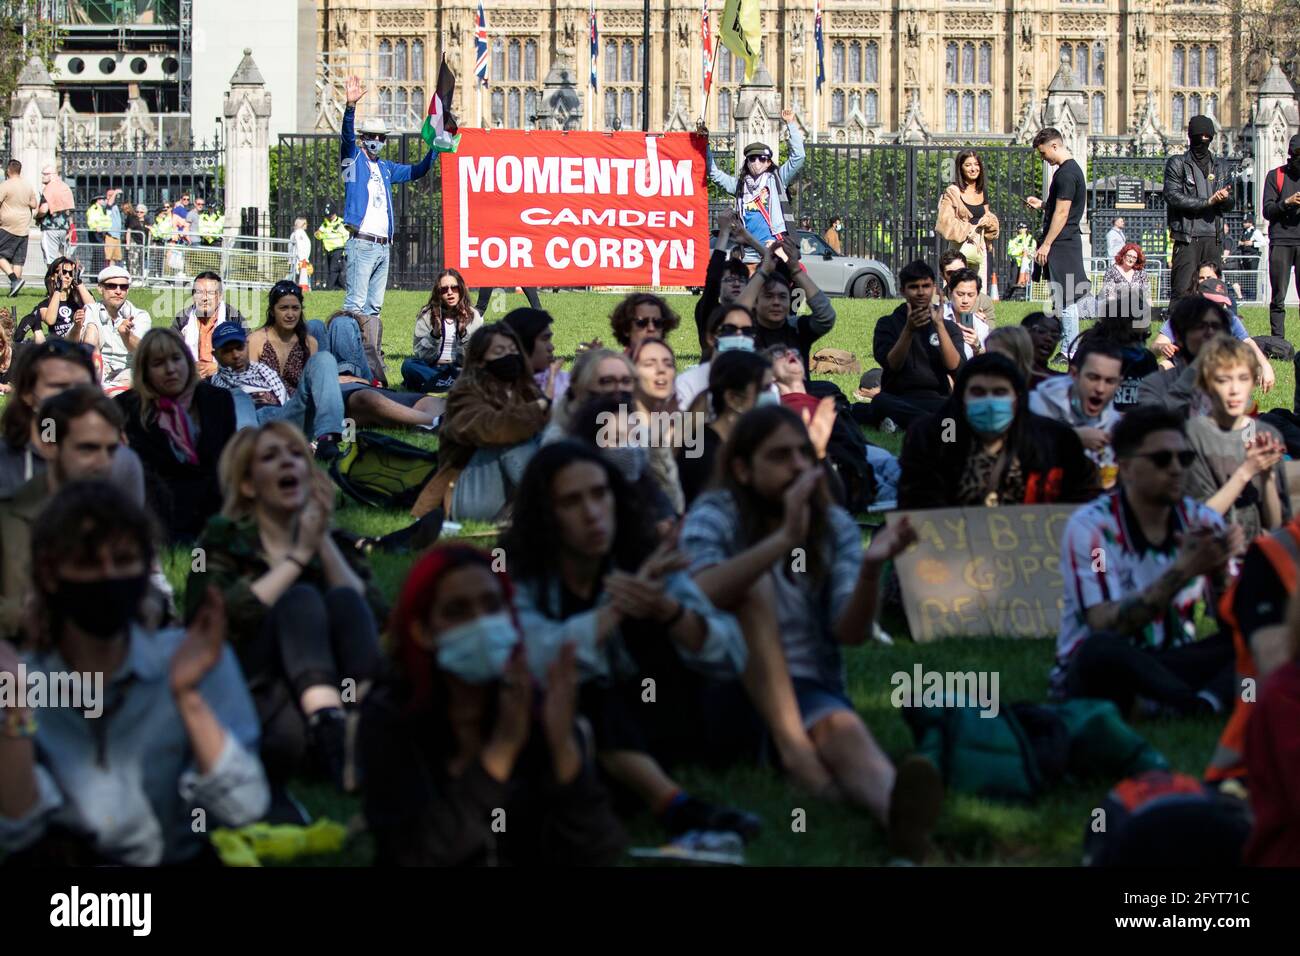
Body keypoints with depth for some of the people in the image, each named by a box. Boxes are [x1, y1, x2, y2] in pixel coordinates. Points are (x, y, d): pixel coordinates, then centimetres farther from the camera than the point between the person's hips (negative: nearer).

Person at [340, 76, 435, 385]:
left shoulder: (386, 168, 21)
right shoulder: (353, 159, 3)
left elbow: (417, 171, 33)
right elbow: (346, 136, -16)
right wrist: (350, 106, -32)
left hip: (384, 246, 7)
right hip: (362, 243, -7)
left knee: (374, 307, 10)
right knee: (356, 304, -12)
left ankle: (372, 364, 13)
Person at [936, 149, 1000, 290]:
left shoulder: (981, 193, 14)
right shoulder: (952, 192, -4)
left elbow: (991, 221, 23)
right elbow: (945, 223, -11)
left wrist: (988, 221, -1)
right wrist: (970, 229, -13)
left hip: (980, 247, 6)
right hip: (960, 247, -6)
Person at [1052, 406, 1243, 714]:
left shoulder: (1201, 520, 3)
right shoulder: (1089, 527, -12)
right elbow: (1105, 626, -23)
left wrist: (1222, 569, -22)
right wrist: (1182, 571, -29)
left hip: (1168, 671, 5)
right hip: (1092, 669, -5)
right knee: (1102, 647, -39)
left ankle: (1202, 705, -41)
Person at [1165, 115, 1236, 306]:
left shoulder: (1221, 167, 18)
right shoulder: (1177, 164, 5)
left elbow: (1230, 204, 16)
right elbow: (1173, 196, -9)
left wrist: (1226, 198, -9)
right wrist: (1208, 201, -13)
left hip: (1214, 238, 4)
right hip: (1187, 235, -4)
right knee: (1182, 290, -11)